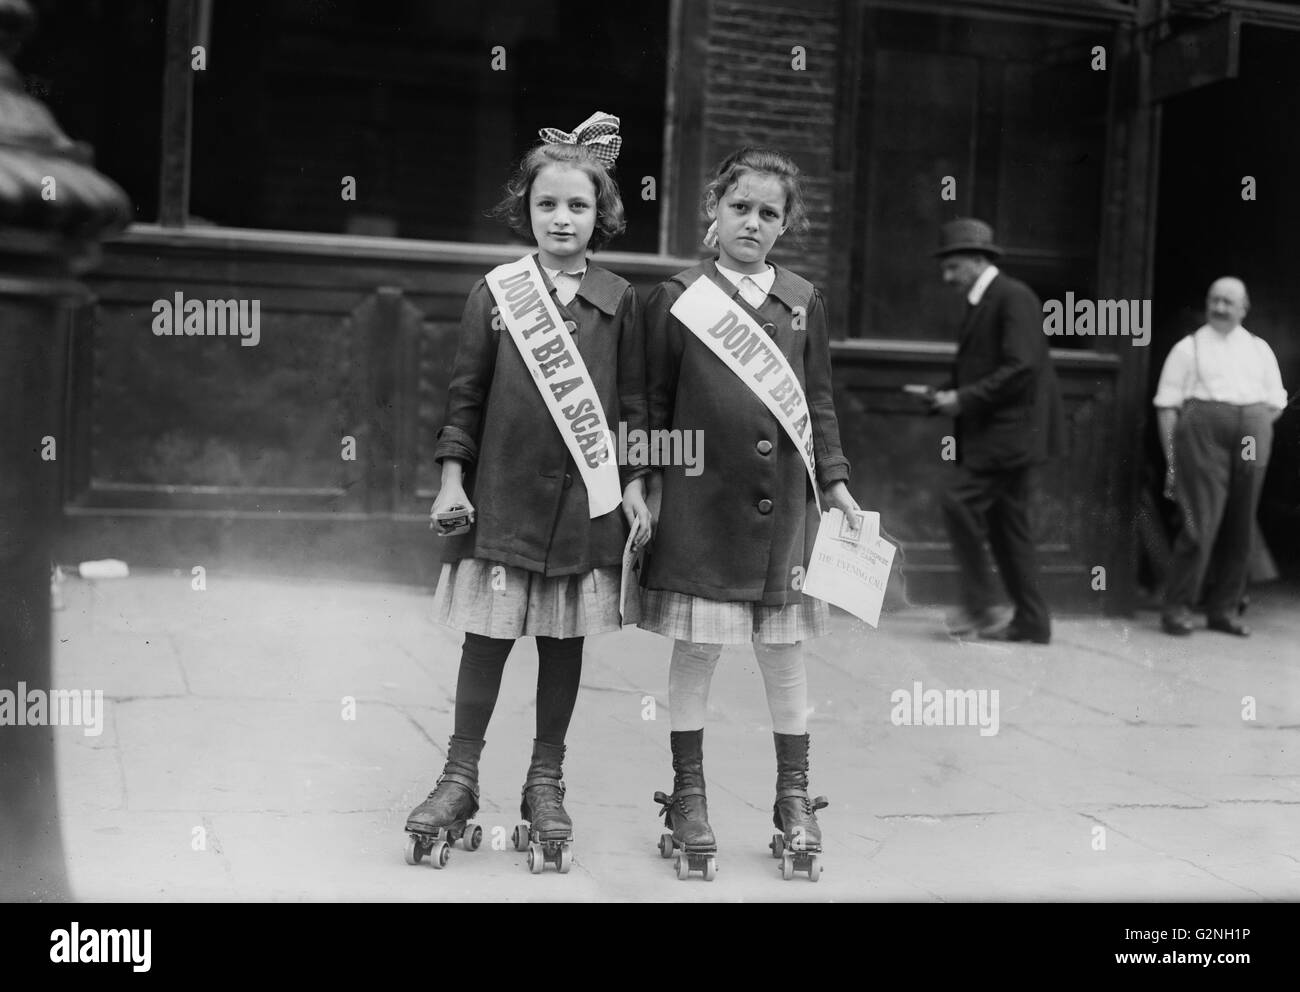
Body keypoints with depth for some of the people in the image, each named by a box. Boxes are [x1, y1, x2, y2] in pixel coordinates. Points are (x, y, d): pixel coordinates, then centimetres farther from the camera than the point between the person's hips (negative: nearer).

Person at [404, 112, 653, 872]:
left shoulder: (619, 300, 2)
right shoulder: (496, 292, 1)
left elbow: (633, 402, 6)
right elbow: (466, 393, 4)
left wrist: (635, 486, 1)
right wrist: (453, 477, -1)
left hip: (586, 502, 1)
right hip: (503, 495, -1)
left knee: (565, 640, 9)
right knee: (488, 636, 4)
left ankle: (546, 780, 23)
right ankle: (461, 775, 18)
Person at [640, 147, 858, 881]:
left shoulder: (803, 302, 8)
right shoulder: (678, 299, 1)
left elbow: (819, 401, 12)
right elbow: (655, 405, 3)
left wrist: (836, 480, 4)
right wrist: (649, 489, -2)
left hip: (783, 503, 2)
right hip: (699, 501, -2)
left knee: (785, 650, 8)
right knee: (694, 650, 4)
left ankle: (795, 799, 20)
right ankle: (689, 798, 17)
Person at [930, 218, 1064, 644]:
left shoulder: (1014, 297, -11)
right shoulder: (979, 304, 19)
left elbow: (1021, 367, -21)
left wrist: (964, 399, -19)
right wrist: (950, 395, 6)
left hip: (1011, 429, -10)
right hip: (993, 432, 10)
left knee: (959, 501, -17)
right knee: (1006, 524, 10)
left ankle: (982, 604, -10)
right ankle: (1031, 620, 15)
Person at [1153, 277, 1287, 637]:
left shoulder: (1259, 349, 18)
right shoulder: (1188, 348, 7)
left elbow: (1275, 404, 19)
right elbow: (1166, 406, 2)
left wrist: (1255, 434, 4)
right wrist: (1172, 460, -4)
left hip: (1251, 439, 4)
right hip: (1202, 432, -4)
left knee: (1240, 530, 4)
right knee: (1200, 523, -12)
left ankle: (1222, 610, 14)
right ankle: (1177, 608, -3)